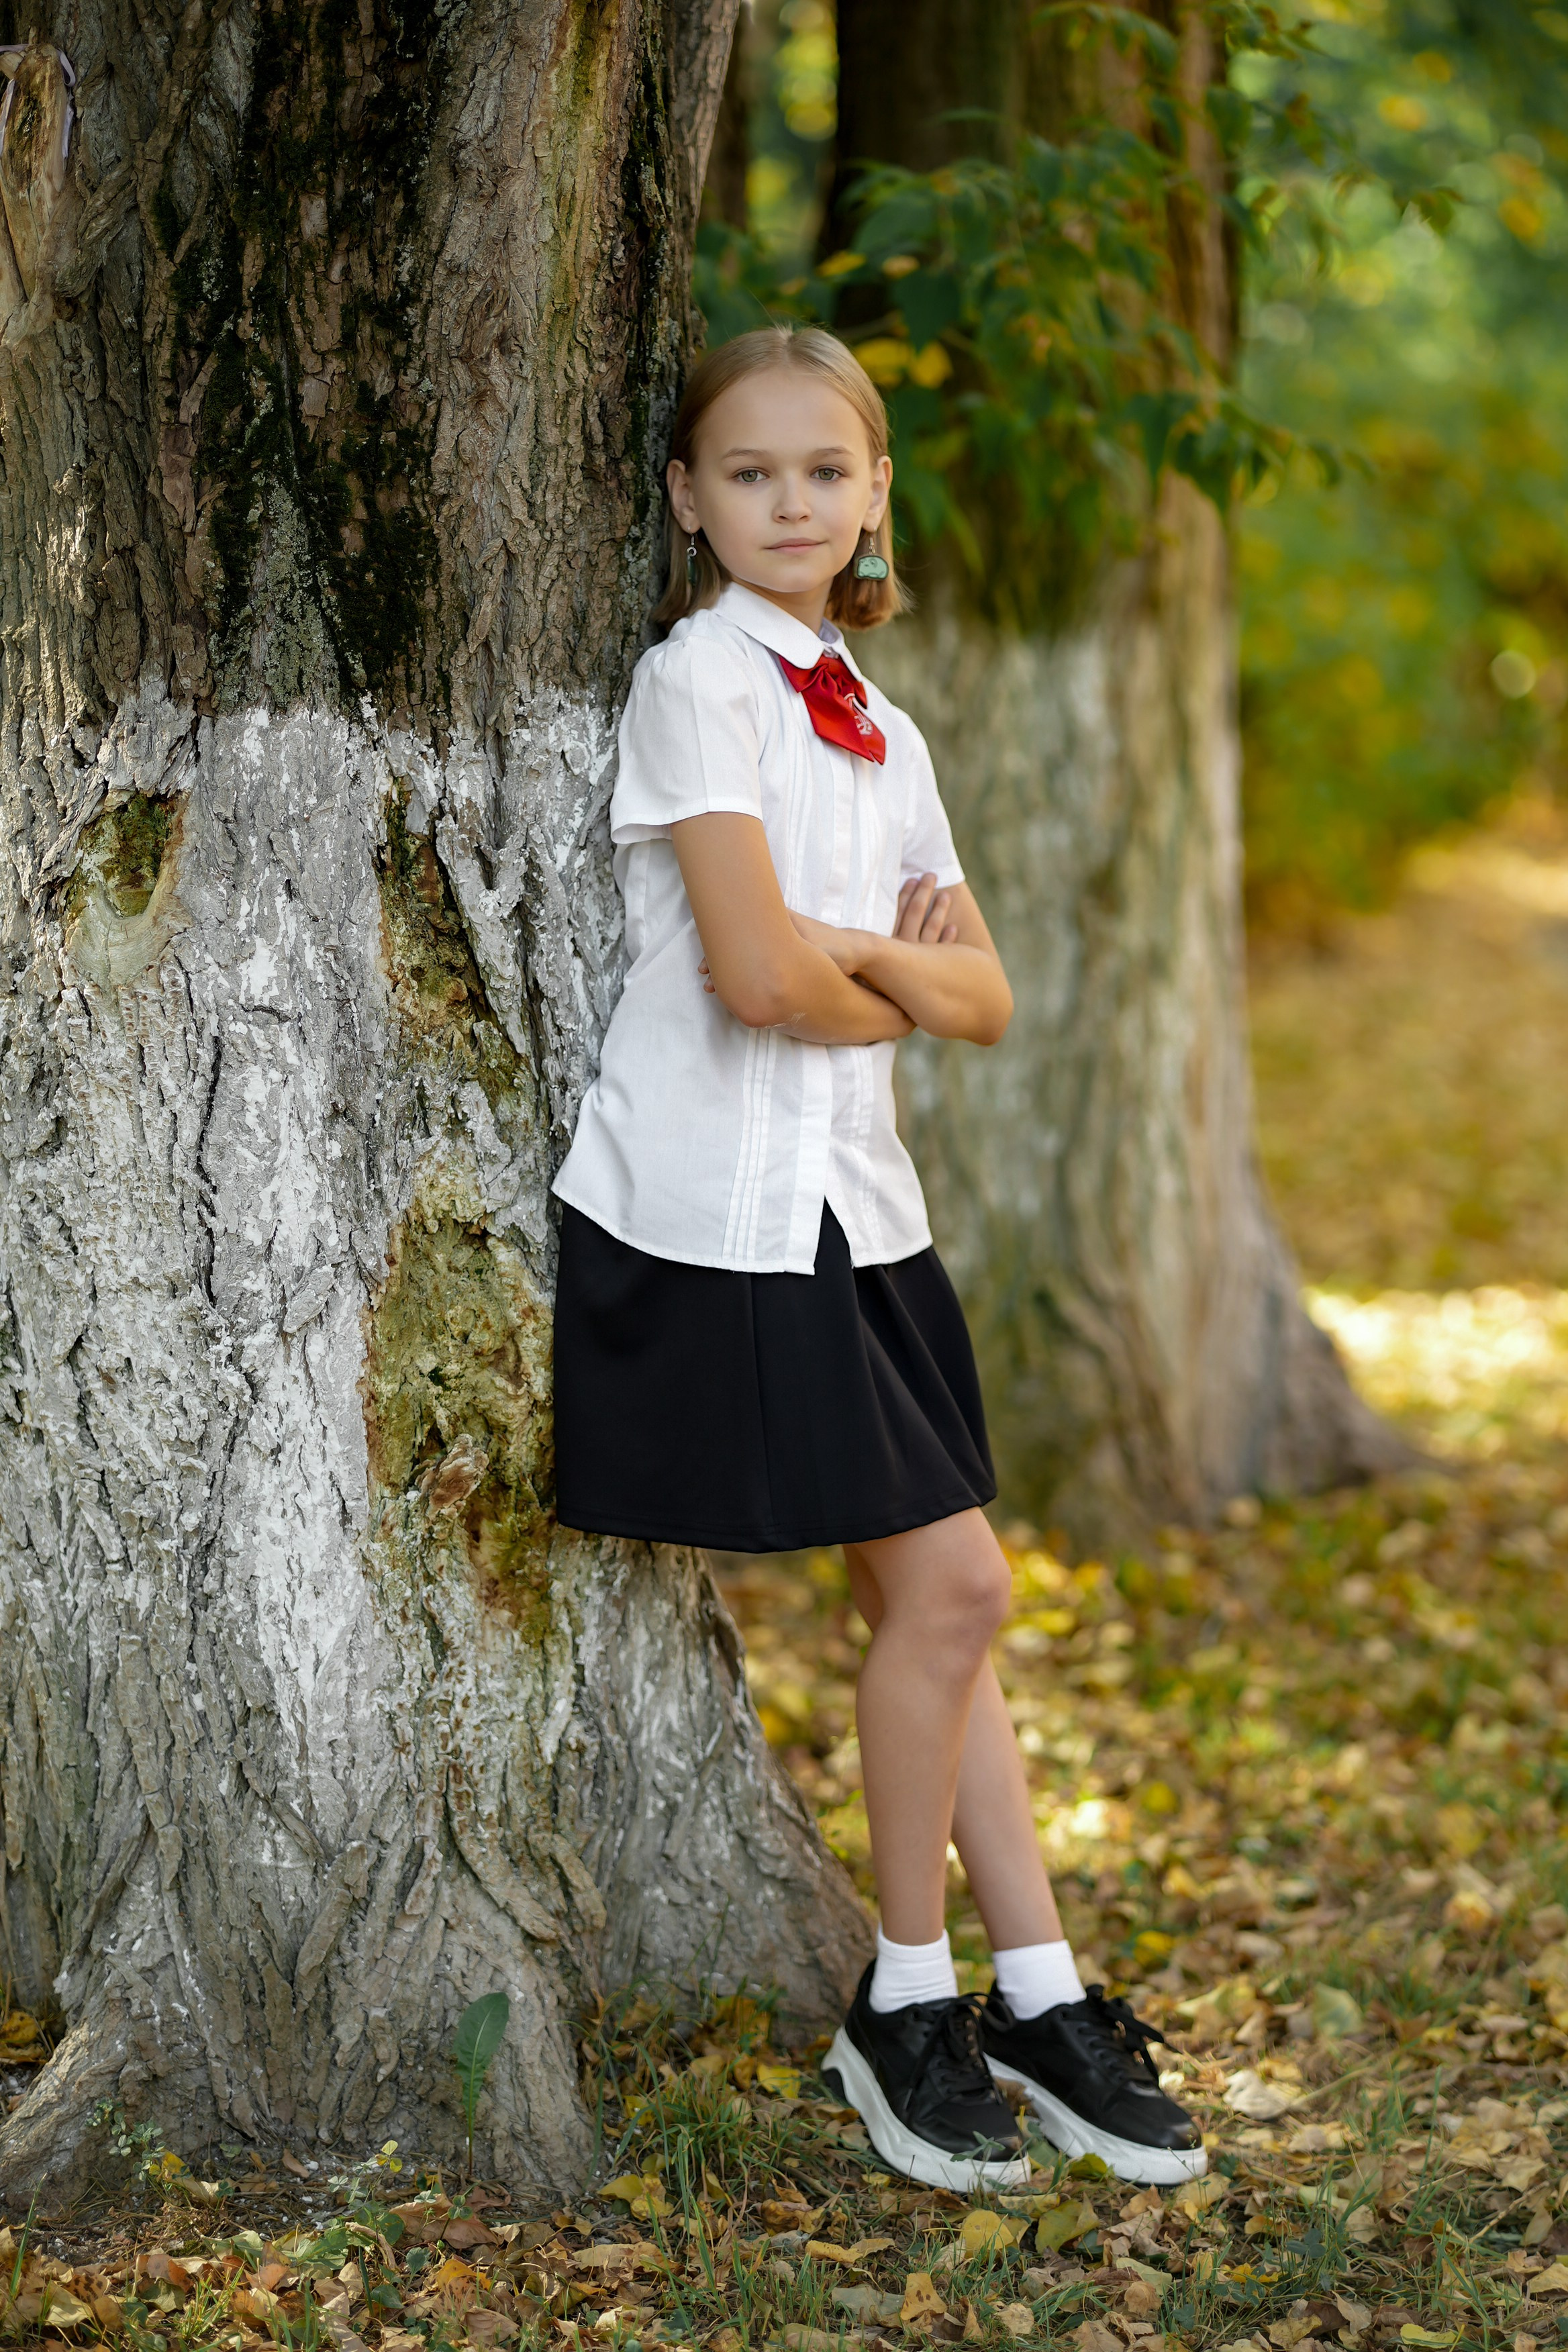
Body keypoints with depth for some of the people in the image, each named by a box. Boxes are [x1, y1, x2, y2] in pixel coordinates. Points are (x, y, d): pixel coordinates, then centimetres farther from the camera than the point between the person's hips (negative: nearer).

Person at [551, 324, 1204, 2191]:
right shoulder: (699, 677, -9)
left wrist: (856, 952, -7)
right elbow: (757, 977, -19)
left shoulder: (879, 732, 15)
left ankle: (1035, 1992, 17)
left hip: (851, 1196, 7)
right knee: (948, 1585, -6)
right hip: (723, 1210, -7)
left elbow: (982, 997, 13)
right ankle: (911, 2003, 11)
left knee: (933, 1599, 9)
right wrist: (895, 988, 0)